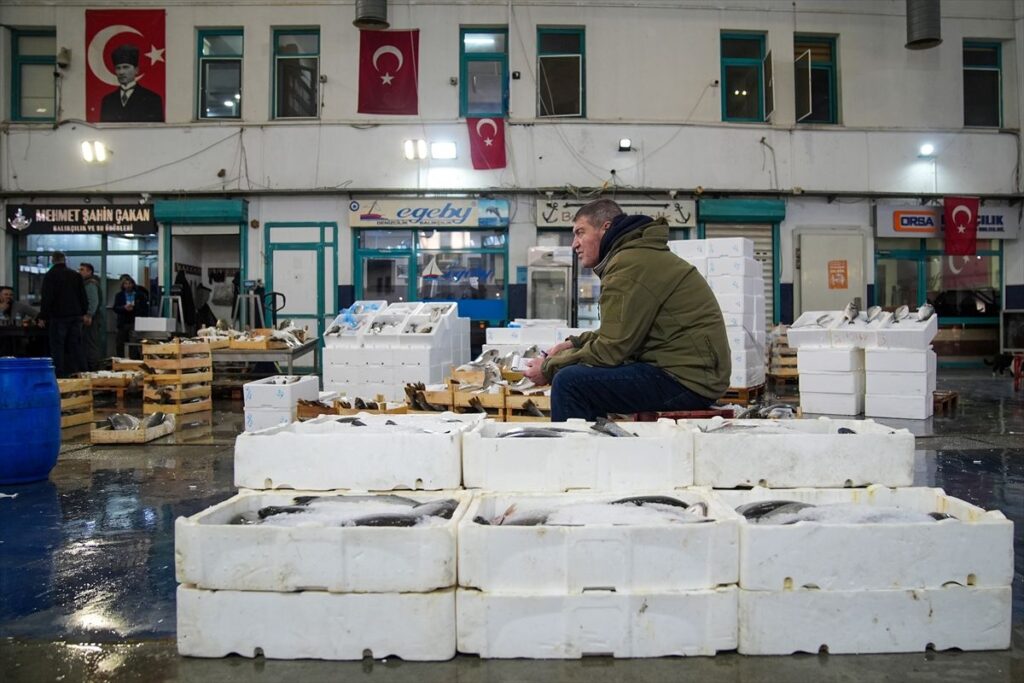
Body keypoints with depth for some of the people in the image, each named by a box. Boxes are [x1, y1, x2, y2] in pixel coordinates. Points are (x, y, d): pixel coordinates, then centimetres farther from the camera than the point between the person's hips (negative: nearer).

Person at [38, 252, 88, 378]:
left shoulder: (49, 276, -6)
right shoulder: (76, 275, 9)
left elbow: (46, 298, -11)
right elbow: (83, 296, 11)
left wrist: (42, 316, -6)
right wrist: (83, 313, 18)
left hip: (58, 316, -5)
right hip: (75, 316, 5)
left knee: (57, 345, -2)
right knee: (76, 344, 8)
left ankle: (59, 374, -5)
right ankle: (81, 371, 8)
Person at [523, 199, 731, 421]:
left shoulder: (629, 263, -15)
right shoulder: (641, 255, 17)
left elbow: (611, 348, -15)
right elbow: (620, 333, 25)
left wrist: (549, 368, -4)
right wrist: (575, 343, 14)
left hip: (686, 380, -11)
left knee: (569, 382, -19)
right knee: (578, 375, 18)